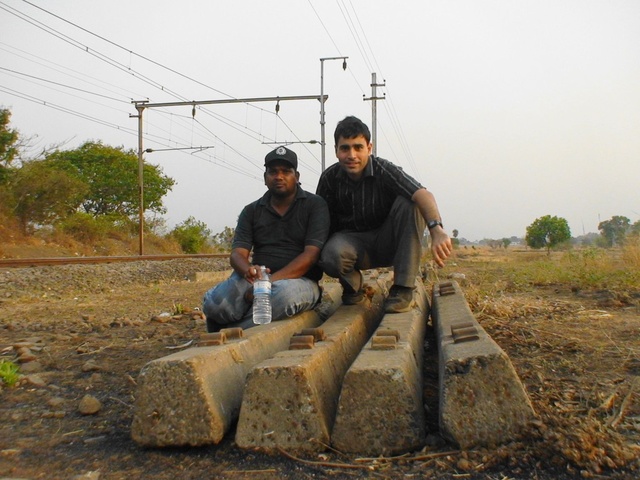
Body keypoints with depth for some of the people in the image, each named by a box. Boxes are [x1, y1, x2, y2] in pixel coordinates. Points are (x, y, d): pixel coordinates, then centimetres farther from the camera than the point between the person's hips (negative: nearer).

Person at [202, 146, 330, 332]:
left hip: (299, 280, -2)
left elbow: (311, 254, -9)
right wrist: (248, 271, -24)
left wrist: (271, 281, -21)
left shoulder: (315, 205, 3)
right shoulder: (251, 211, 14)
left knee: (285, 293, -40)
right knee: (214, 301, -28)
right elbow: (237, 254, 2)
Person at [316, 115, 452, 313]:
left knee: (409, 203, -30)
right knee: (331, 255, -36)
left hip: (387, 243, 0)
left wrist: (437, 230, -54)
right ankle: (352, 284, 2)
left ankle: (403, 288, -24)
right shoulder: (330, 178, -8)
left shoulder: (384, 170, -18)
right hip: (352, 241, 0)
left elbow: (423, 194, -36)